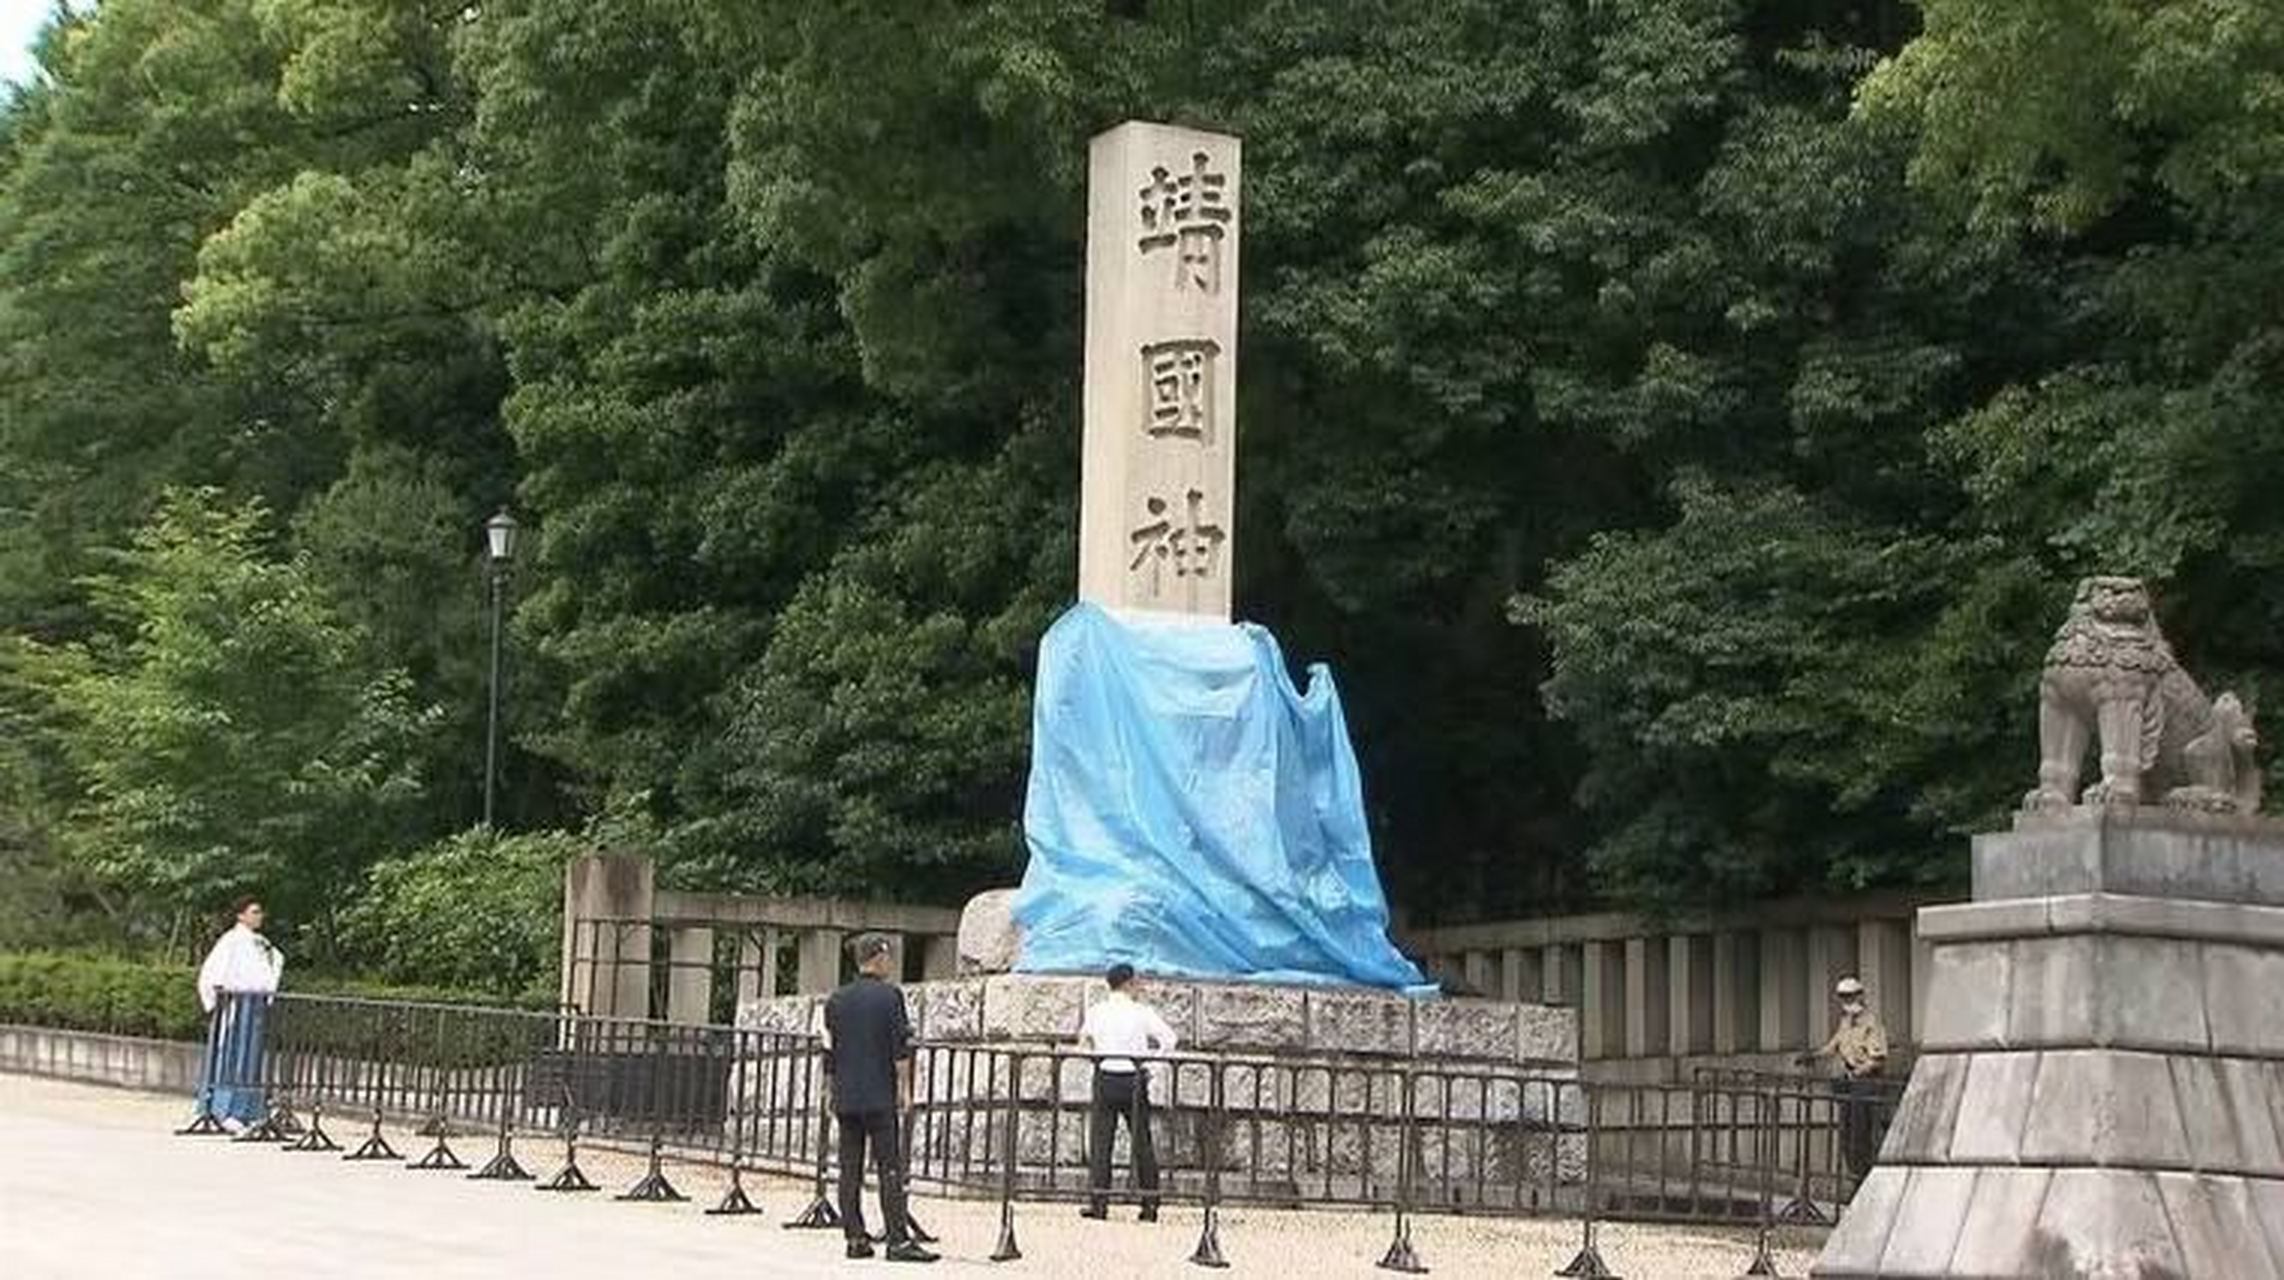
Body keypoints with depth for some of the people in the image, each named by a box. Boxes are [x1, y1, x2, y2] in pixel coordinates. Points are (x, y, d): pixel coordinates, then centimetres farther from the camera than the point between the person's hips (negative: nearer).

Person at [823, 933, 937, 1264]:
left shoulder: (836, 1000, 9)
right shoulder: (890, 996, -6)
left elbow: (829, 1051, 12)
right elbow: (901, 1049, -8)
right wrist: (904, 1088, -1)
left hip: (846, 1098, 5)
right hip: (879, 1098, -5)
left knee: (850, 1169, 6)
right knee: (889, 1167, -4)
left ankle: (855, 1239, 6)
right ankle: (898, 1240, -8)